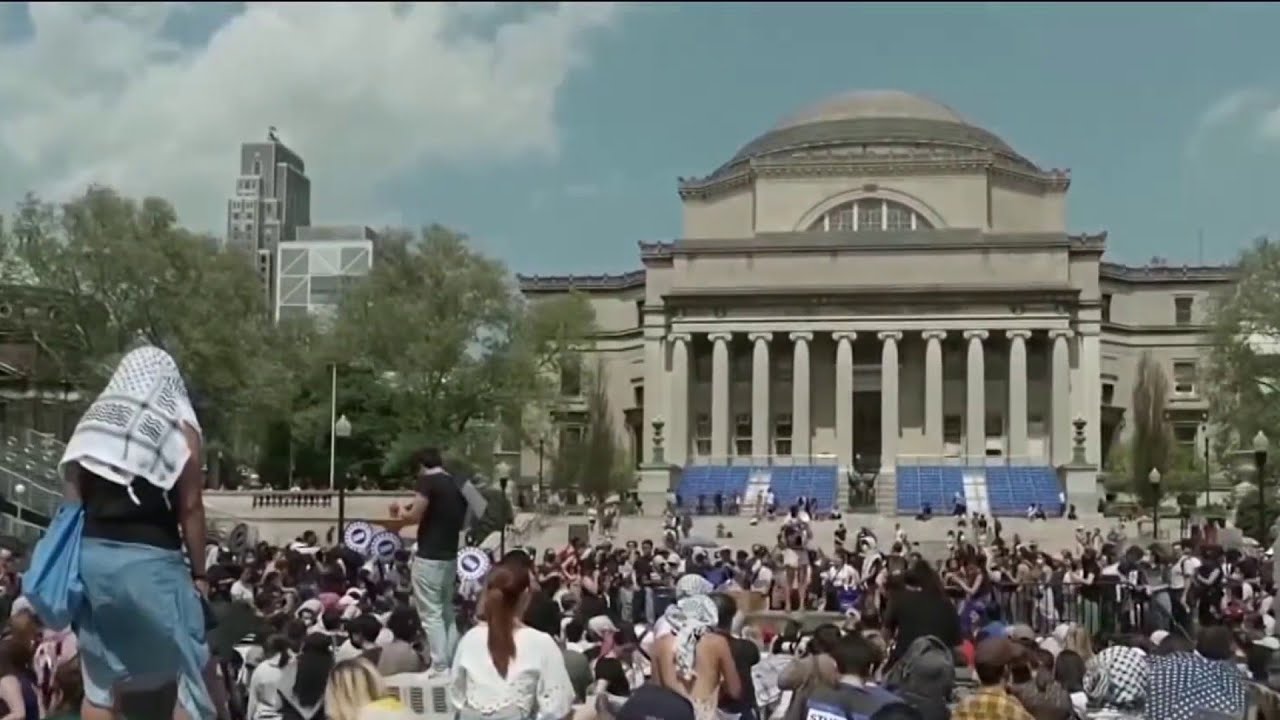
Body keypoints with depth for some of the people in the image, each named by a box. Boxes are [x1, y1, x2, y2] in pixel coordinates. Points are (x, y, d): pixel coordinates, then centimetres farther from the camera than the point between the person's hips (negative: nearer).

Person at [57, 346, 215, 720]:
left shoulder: (91, 424, 12)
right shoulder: (180, 427, -2)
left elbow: (75, 502, 10)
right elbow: (190, 507, -5)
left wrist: (81, 557, 16)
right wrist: (198, 571, 1)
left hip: (91, 556, 5)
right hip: (150, 560, -5)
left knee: (99, 681, 11)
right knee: (190, 671, 5)